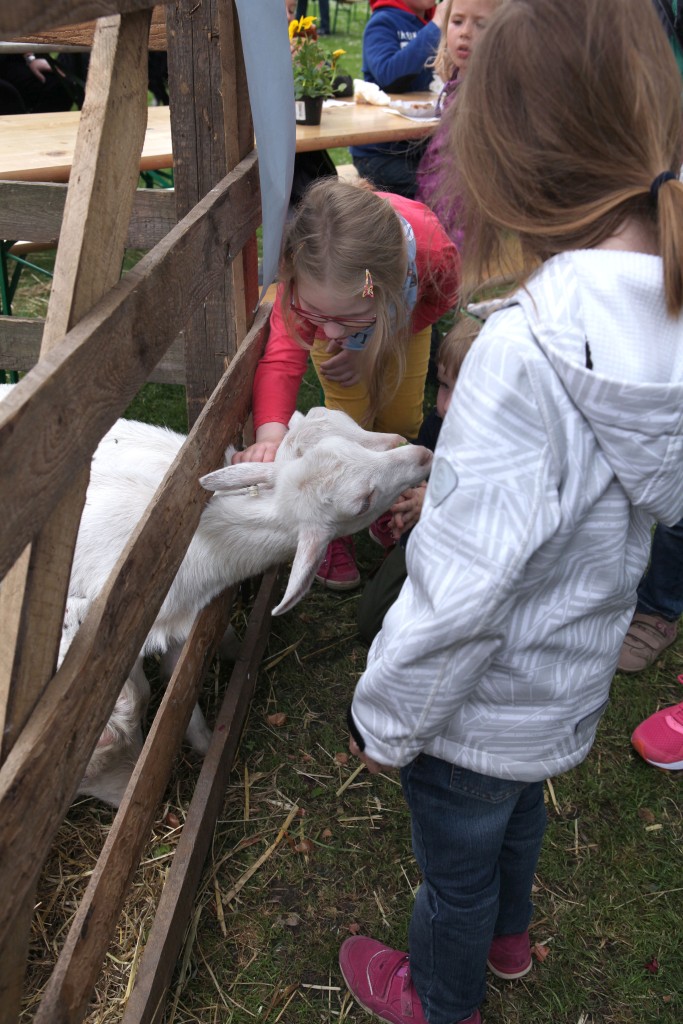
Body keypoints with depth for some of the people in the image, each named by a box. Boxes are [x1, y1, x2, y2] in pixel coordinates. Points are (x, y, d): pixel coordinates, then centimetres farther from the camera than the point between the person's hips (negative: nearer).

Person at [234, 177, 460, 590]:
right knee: (351, 420, -12)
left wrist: (369, 348, -25)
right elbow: (282, 358, -52)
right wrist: (270, 431, -72)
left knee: (401, 420, 0)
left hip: (405, 318, 1)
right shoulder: (306, 278, -47)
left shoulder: (433, 252, -45)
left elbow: (440, 300, -21)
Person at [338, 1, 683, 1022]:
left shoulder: (525, 355, -37)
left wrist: (385, 718, -15)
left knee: (457, 864, 23)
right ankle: (506, 934, 65)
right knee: (520, 810, 35)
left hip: (480, 709, -7)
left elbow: (459, 592, -32)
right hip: (574, 686, 7)